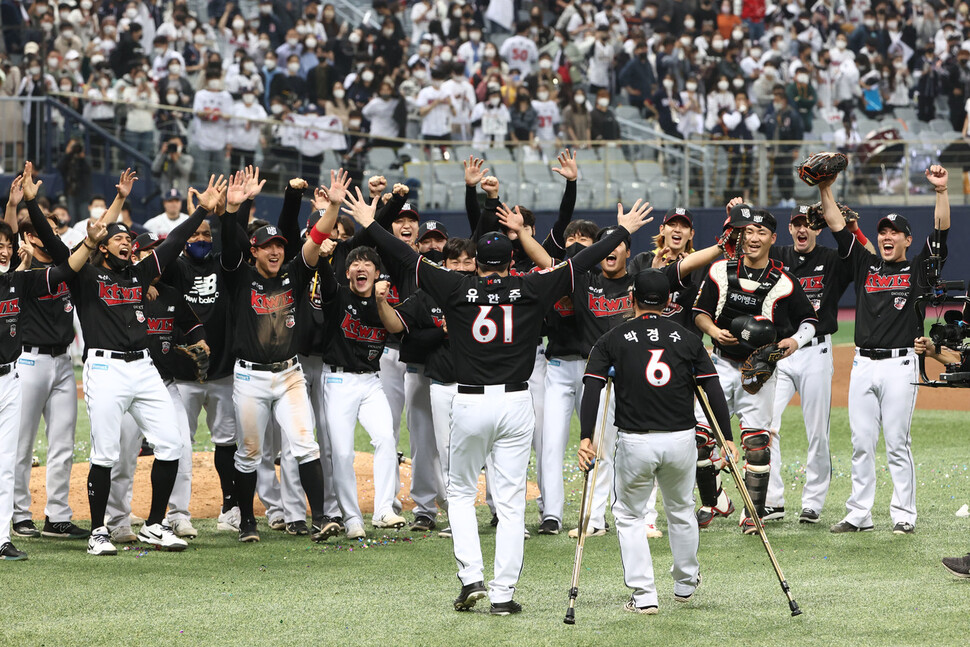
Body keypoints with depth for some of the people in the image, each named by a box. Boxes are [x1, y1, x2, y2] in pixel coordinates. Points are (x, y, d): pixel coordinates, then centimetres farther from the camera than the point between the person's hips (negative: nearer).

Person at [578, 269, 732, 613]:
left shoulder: (612, 340, 4)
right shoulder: (687, 339, 8)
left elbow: (592, 388, -8)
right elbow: (713, 390, 2)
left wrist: (586, 437, -12)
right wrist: (727, 439, 3)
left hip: (634, 443, -2)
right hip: (681, 439, 2)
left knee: (629, 516, 14)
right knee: (681, 510, 24)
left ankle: (644, 594, 5)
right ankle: (685, 582, 39)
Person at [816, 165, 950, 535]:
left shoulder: (918, 269, 6)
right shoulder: (865, 265, 14)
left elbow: (941, 231, -7)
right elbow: (837, 226, 10)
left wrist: (941, 192, -17)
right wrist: (825, 189, 2)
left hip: (900, 365, -4)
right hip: (863, 364, 4)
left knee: (897, 443, -4)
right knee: (861, 443, 5)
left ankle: (904, 516, 2)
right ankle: (858, 515, 9)